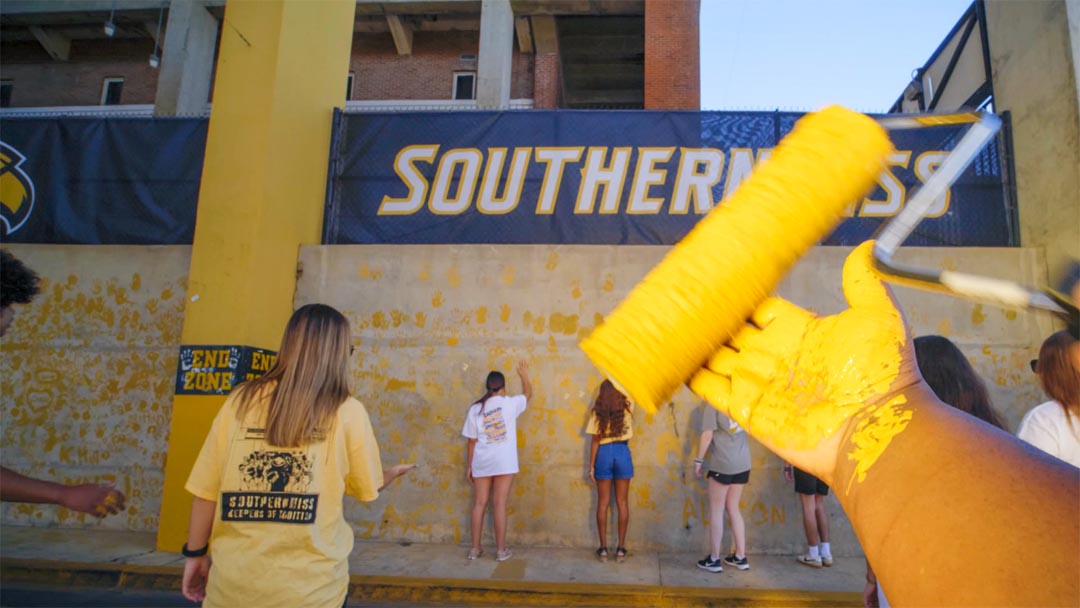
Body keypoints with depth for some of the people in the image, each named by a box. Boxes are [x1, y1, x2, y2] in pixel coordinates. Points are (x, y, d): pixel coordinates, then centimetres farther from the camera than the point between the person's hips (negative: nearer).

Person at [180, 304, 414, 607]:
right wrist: (393, 473, 27)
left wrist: (196, 553, 13)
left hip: (234, 580, 2)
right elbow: (367, 488, 6)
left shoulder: (242, 400, -4)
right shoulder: (347, 412, -7)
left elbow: (206, 490, 0)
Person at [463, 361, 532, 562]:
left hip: (481, 463, 2)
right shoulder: (509, 403, -4)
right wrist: (524, 375, 31)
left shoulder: (475, 409, 2)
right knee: (499, 505, 1)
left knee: (479, 504, 9)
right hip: (504, 462, -2)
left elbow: (472, 441, 4)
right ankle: (502, 550, 8)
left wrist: (469, 465, 12)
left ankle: (475, 548, 16)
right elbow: (528, 394, 17)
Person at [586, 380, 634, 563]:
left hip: (604, 454, -1)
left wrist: (591, 465, 0)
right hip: (622, 453, 1)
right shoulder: (627, 407, 0)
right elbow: (627, 396, 26)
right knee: (622, 502, 6)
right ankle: (621, 548, 9)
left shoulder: (598, 411, -3)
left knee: (603, 503, 5)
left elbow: (595, 441, -4)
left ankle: (603, 548, 8)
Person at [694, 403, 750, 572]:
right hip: (743, 463, 6)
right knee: (733, 509, 16)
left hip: (722, 464, -6)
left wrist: (699, 460, -5)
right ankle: (740, 557, 20)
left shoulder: (713, 405, -10)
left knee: (716, 511, 5)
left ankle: (714, 560, 9)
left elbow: (707, 435, -12)